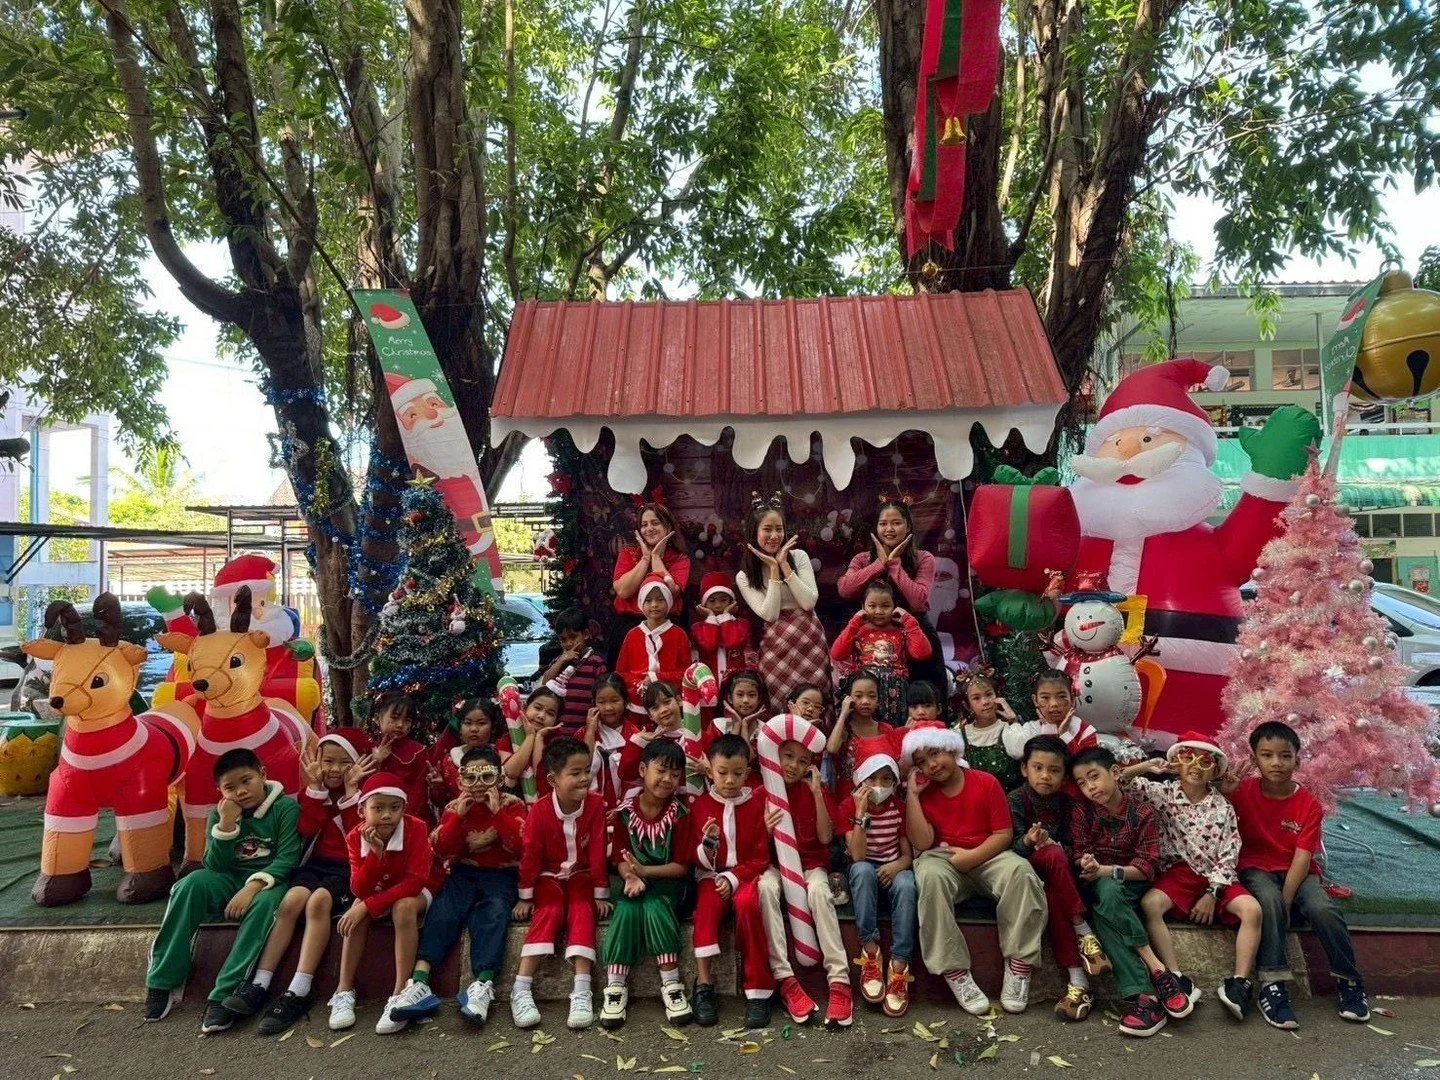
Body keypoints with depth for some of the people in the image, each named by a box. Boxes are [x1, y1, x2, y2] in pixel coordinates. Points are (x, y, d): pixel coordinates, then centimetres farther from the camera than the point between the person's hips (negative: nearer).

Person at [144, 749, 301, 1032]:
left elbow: (288, 858, -15)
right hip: (230, 881, 4)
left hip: (269, 882, -4)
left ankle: (224, 995, -34)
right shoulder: (220, 814, 5)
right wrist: (227, 825, -16)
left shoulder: (286, 807, -7)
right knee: (193, 882, -26)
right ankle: (162, 982, -18)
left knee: (266, 901, -37)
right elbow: (214, 866, -3)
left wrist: (254, 886, -29)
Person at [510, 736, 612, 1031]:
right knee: (549, 912, -25)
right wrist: (525, 897, -4)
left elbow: (597, 851, -10)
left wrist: (600, 894, -6)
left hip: (581, 876, 1)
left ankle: (581, 992, -31)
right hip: (549, 877, -1)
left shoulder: (595, 804, -14)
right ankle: (521, 990, -26)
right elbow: (531, 854, -9)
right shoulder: (540, 810, -17)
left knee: (582, 912, -23)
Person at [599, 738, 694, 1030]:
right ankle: (615, 987, -21)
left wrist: (645, 871, -23)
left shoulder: (680, 813, -8)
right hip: (635, 881, 2)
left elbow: (683, 866, -10)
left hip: (667, 881, -2)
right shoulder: (624, 811, -4)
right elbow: (620, 857, -2)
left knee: (654, 907, -31)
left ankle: (671, 986, -21)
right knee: (627, 909, -28)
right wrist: (631, 876, -25)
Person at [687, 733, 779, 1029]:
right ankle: (704, 985, -28)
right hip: (711, 875, 1)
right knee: (708, 902, -33)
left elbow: (760, 857, 2)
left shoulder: (757, 805, 2)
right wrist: (707, 844, -19)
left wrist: (733, 878, -14)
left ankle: (758, 990, -23)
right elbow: (695, 859, 3)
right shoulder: (700, 805, 3)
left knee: (747, 902, -33)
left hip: (746, 874, -1)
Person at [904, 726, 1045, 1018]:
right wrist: (912, 794, -10)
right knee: (930, 876, -36)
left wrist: (971, 857, -18)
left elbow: (1004, 834, -3)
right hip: (941, 860, 0)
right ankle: (956, 974, -33)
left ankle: (1018, 968, -25)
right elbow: (922, 843, -9)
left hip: (986, 857, 0)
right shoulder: (923, 793, 3)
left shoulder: (986, 783, 0)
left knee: (1021, 872, -33)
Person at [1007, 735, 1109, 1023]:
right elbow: (1014, 846, -12)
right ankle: (1084, 934, -31)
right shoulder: (1016, 800, -5)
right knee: (1053, 856, -35)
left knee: (1055, 899, -33)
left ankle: (1077, 981, -30)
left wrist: (1052, 844, -21)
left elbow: (1069, 847, 1)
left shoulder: (1067, 803, 4)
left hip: (1055, 874, 3)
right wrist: (1028, 842, -35)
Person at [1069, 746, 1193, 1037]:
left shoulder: (1142, 814, -5)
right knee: (1106, 894, -35)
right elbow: (1078, 854, -2)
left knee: (1103, 912, -35)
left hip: (1131, 885, -2)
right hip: (1096, 885, 2)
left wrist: (1107, 870, -26)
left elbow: (1147, 866, -11)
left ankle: (1143, 997, -35)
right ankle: (1158, 972, -34)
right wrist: (1086, 865, -27)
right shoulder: (1082, 813, 1)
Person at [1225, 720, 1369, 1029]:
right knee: (1269, 901, -33)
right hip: (1257, 868, -1)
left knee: (1323, 909, -28)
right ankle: (1272, 986, -29)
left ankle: (1350, 982, -5)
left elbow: (1302, 857, -12)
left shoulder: (1309, 805, -6)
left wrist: (1286, 900, -23)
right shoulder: (1243, 792, -5)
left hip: (1297, 873, 1)